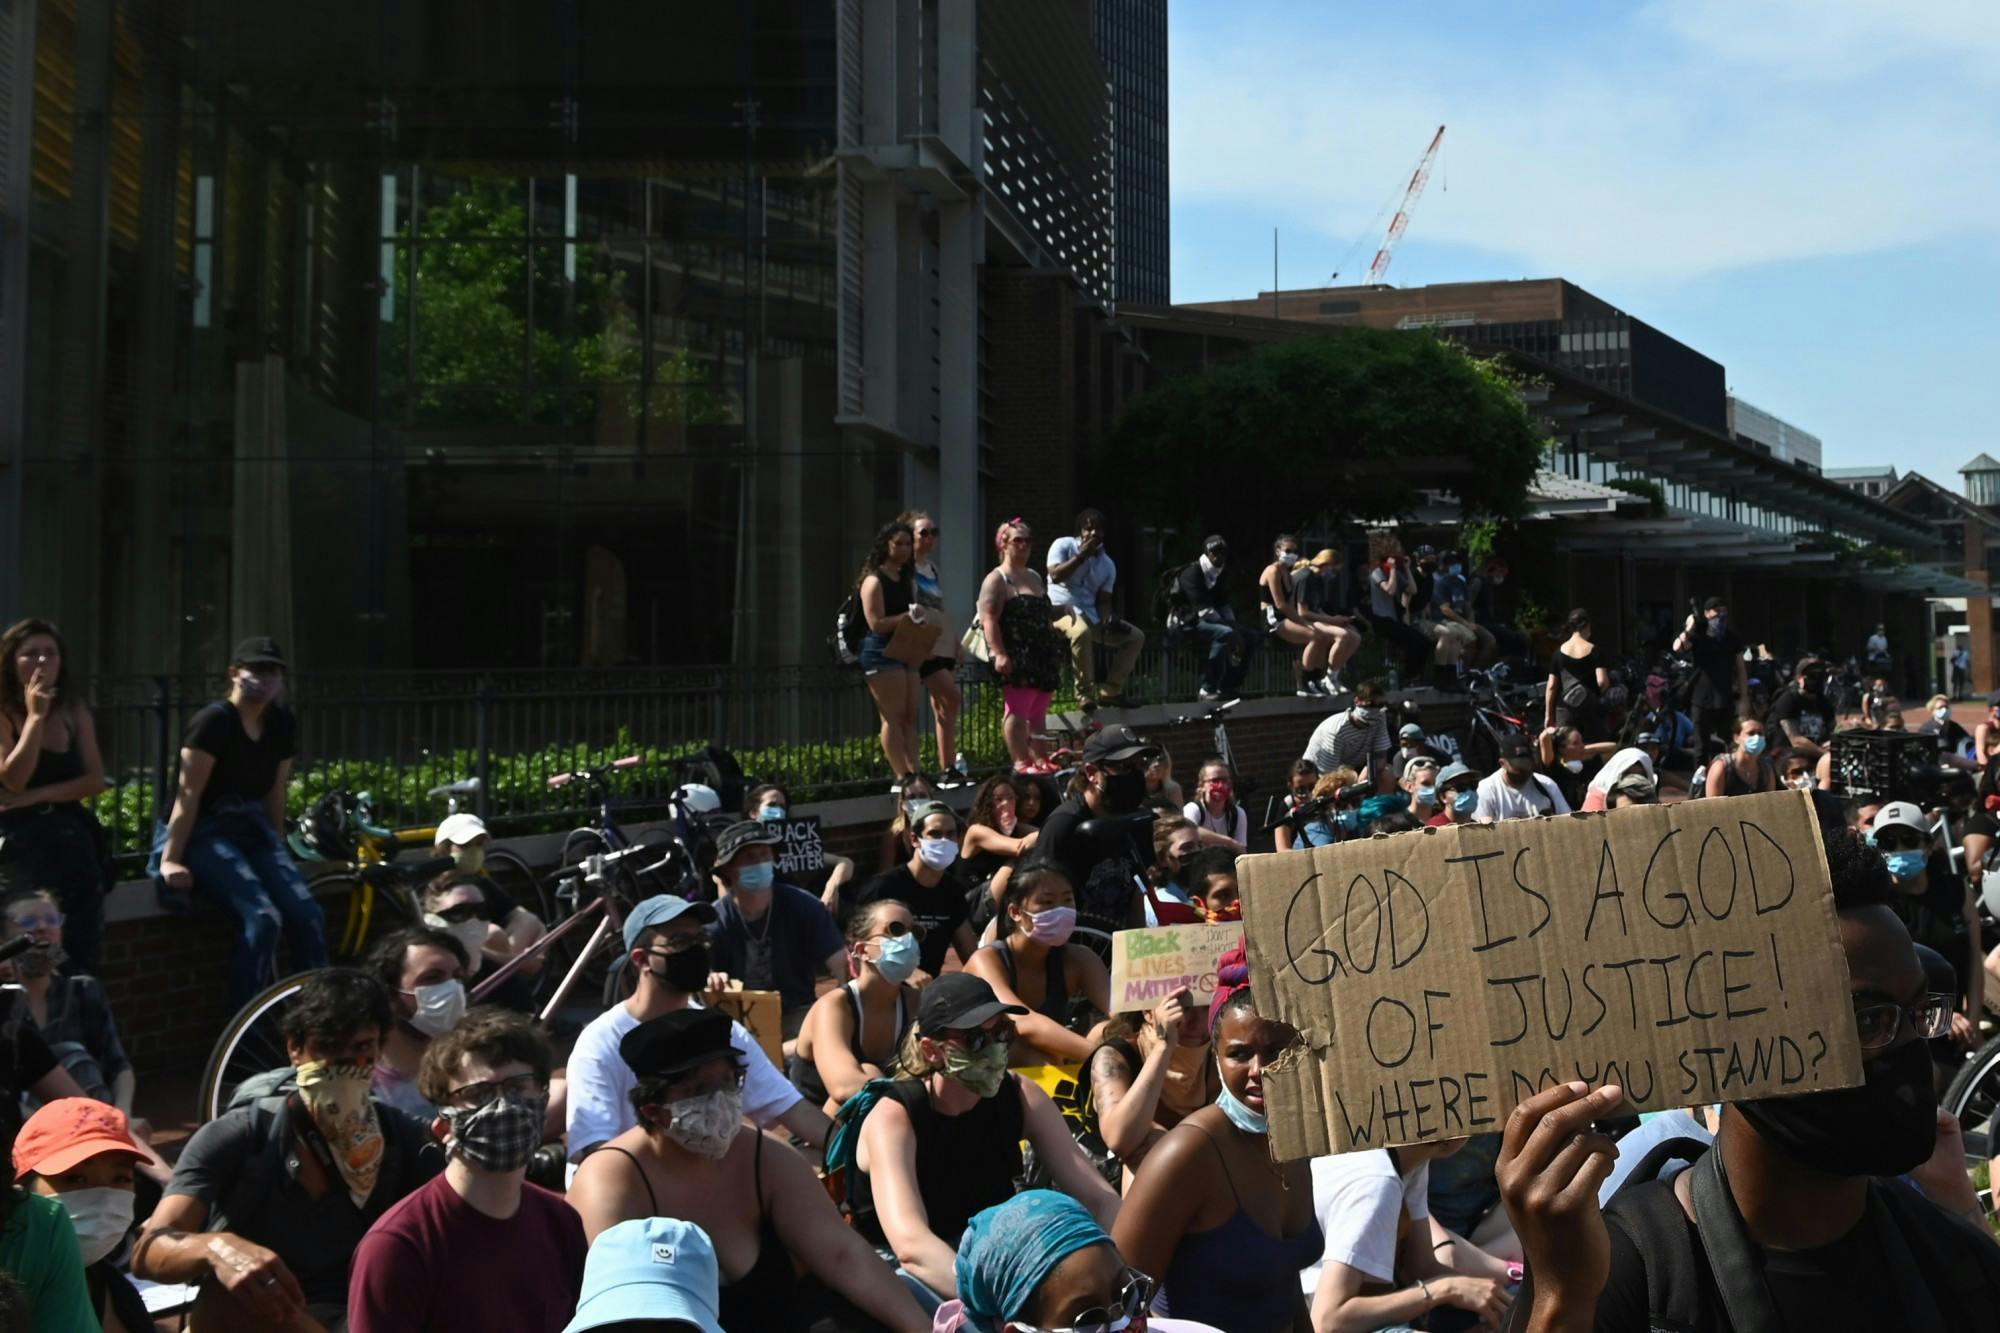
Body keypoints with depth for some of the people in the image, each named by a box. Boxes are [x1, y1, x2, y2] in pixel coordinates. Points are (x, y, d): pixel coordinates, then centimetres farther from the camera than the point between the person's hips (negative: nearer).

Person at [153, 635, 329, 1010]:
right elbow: (189, 793, -15)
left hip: (254, 829, 7)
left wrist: (277, 852, 18)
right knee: (262, 916, -27)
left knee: (308, 915, -14)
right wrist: (171, 859, -17)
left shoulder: (282, 723, 7)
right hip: (206, 832, -6)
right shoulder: (215, 720, -13)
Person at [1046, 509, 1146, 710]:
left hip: (1091, 615, 7)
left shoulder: (1108, 564, 12)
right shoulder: (1063, 545, -1)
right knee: (1081, 631, -41)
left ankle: (1110, 690, -3)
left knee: (1136, 637, 0)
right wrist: (1082, 555, -15)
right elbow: (1055, 576, -17)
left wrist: (1107, 620, -14)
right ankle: (1084, 692, -28)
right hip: (1062, 609, -7)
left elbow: (1103, 600, 8)